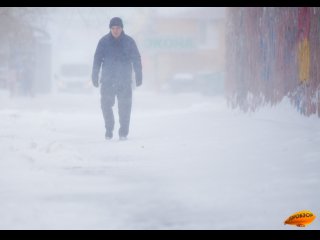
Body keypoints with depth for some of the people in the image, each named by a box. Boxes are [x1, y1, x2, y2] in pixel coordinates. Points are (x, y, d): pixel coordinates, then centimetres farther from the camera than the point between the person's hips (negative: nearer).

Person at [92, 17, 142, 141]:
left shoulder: (129, 41, 2)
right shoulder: (104, 42, 2)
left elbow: (136, 60, 4)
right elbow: (97, 60, 4)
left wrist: (139, 77, 0)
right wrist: (95, 77, -1)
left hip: (125, 81, 0)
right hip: (107, 80, 0)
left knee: (124, 106, -2)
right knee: (106, 105, -4)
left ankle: (123, 133, 6)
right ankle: (109, 130, 13)